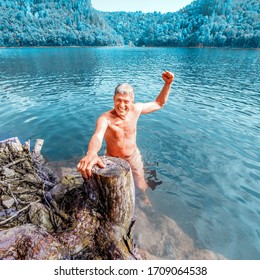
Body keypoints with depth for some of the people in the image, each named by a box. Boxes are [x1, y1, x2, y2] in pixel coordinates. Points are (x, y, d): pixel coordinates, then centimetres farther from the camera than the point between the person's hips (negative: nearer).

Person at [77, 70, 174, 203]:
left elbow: (159, 104, -2)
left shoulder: (136, 109, -17)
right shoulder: (105, 118, -31)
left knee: (141, 185, 19)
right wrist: (91, 154, -74)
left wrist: (168, 84, -14)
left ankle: (145, 197, 57)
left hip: (134, 156, 3)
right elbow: (97, 136, -51)